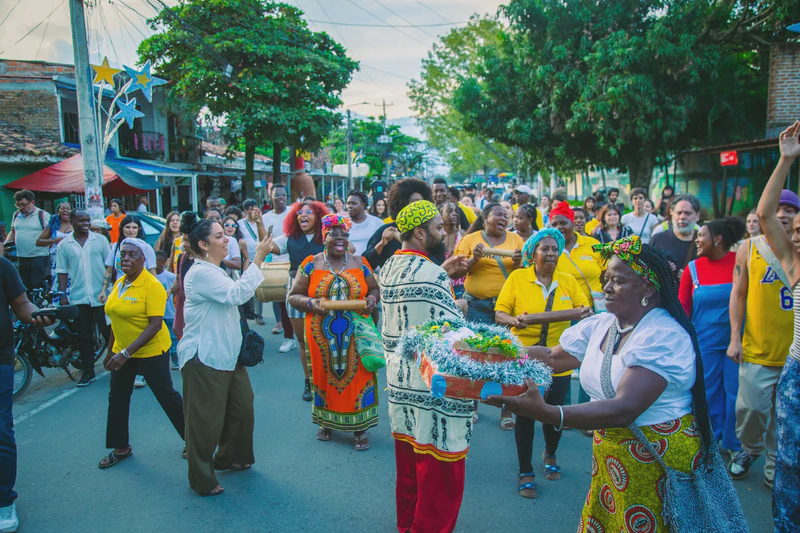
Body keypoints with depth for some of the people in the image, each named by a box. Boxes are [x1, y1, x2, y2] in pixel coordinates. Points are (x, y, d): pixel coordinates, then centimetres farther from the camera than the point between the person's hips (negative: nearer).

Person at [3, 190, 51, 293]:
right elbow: (13, 231, 25)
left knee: (38, 285, -7)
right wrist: (5, 244, 11)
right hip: (21, 257, 6)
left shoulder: (43, 215, -6)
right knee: (24, 286, 12)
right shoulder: (16, 215, 12)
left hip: (39, 257, -6)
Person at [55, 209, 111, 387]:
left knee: (108, 332, 4)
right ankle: (87, 371, 19)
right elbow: (62, 272, 6)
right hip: (78, 298, 1)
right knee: (84, 336, 8)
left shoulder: (100, 240, 1)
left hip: (101, 296, -1)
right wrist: (62, 295, 1)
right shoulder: (64, 245, 3)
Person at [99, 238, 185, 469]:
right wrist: (111, 351, 16)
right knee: (117, 398, 13)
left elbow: (155, 324, -23)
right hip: (122, 351, 7)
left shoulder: (152, 285, -19)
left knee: (166, 396, 2)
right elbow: (117, 319, 13)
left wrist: (126, 352, -26)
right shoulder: (119, 283, 3)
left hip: (151, 351, -7)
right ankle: (121, 447, 29)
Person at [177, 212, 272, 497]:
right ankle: (202, 480, 17)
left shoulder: (215, 271, 14)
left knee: (241, 408, 17)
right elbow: (237, 294, -28)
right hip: (204, 358, -10)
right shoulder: (200, 273, -19)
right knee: (205, 419, 2)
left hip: (226, 354, 10)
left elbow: (232, 297, 22)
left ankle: (230, 458, 37)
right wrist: (257, 259, -26)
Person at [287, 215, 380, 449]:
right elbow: (293, 296, 1)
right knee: (325, 376, 10)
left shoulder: (360, 263, 4)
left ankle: (359, 427, 16)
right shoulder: (311, 264, 0)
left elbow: (374, 289, 13)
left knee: (357, 376, 2)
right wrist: (311, 303, -18)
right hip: (323, 337, 0)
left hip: (355, 336, 1)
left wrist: (371, 299, -10)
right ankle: (326, 422, 31)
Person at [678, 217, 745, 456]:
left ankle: (733, 445, 23)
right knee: (708, 393, 9)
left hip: (737, 341, -1)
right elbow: (682, 307, 5)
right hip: (705, 343, 2)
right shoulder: (693, 268, 1)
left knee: (735, 392, 7)